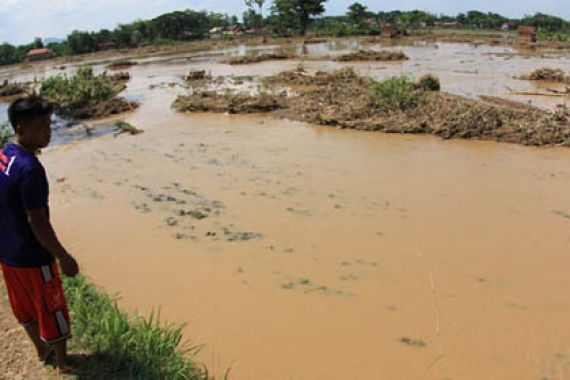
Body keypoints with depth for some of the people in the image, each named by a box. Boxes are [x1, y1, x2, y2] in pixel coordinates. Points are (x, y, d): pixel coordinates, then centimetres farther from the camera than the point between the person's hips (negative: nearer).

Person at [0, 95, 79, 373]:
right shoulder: (29, 168, -27)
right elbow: (37, 223, -26)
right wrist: (64, 258, -17)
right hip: (32, 256, -8)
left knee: (24, 307, 24)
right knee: (52, 309, 10)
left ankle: (41, 349, 45)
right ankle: (63, 363, 27)